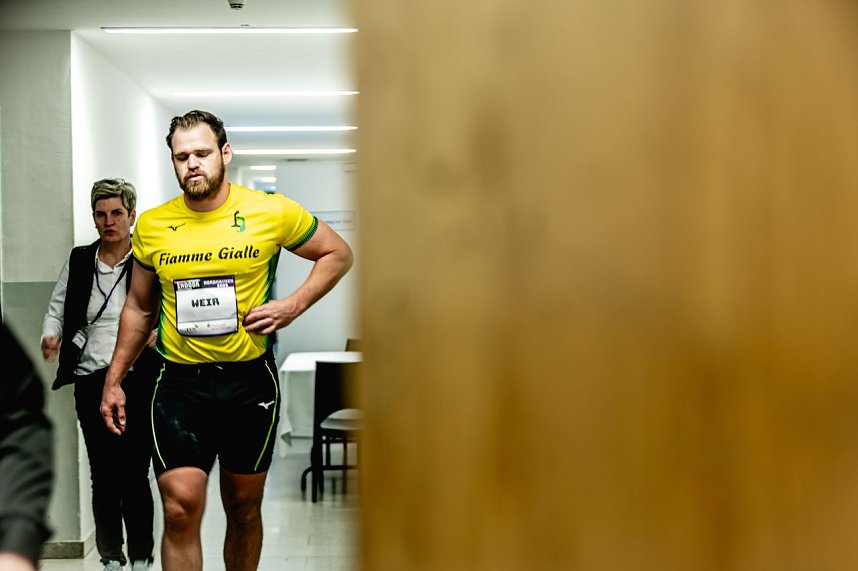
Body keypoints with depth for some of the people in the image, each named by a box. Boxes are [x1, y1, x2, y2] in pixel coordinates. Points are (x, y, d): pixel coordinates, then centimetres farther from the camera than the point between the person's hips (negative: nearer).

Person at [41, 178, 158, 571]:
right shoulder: (79, 261, 10)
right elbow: (57, 309, 15)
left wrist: (162, 332, -22)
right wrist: (51, 336, -5)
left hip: (138, 380, -3)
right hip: (91, 382, 3)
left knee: (134, 475, -2)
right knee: (102, 476, 7)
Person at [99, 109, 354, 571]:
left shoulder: (272, 212, -5)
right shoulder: (151, 226, 2)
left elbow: (338, 253, 7)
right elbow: (139, 308, 15)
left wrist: (293, 305, -7)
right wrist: (113, 381, 13)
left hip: (250, 381, 0)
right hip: (179, 383, 1)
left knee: (244, 508, 14)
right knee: (180, 508, -11)